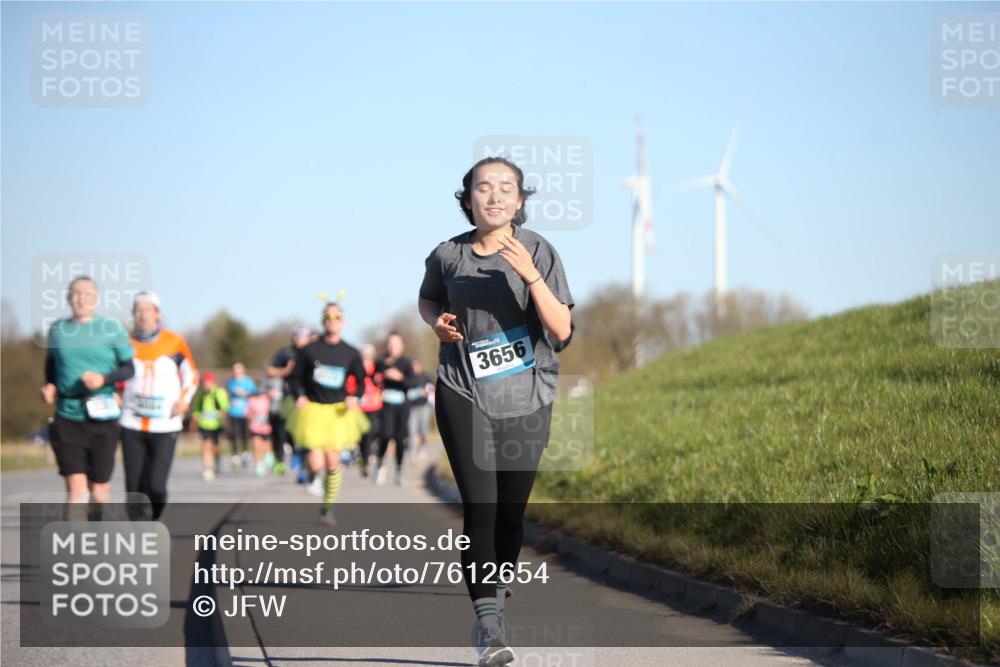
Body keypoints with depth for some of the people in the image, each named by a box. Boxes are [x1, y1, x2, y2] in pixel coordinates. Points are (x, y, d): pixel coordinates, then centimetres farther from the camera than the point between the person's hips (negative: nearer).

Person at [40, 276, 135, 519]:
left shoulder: (112, 328, 1)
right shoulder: (57, 329, 9)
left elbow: (130, 368, 1)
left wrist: (104, 378, -17)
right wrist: (49, 386, 4)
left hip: (103, 419, -1)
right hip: (67, 418, 1)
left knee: (99, 488, 5)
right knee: (76, 487, -12)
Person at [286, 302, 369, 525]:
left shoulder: (351, 354, 1)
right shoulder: (309, 350, -4)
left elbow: (361, 381, 10)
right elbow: (295, 377, 4)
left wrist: (354, 397, -9)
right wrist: (299, 396, -14)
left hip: (338, 412, 2)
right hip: (313, 410, -2)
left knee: (333, 462, -1)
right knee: (316, 464, -13)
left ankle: (328, 508, 17)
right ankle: (311, 472, 26)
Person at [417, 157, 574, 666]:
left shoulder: (538, 251, -6)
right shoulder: (447, 256, -2)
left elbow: (561, 330, -12)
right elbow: (427, 299, 20)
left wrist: (531, 275, -24)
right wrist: (438, 322, -3)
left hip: (526, 399, 1)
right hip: (464, 395, -1)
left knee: (511, 510, 8)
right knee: (479, 507, -13)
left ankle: (499, 591, 32)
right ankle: (487, 624, -14)